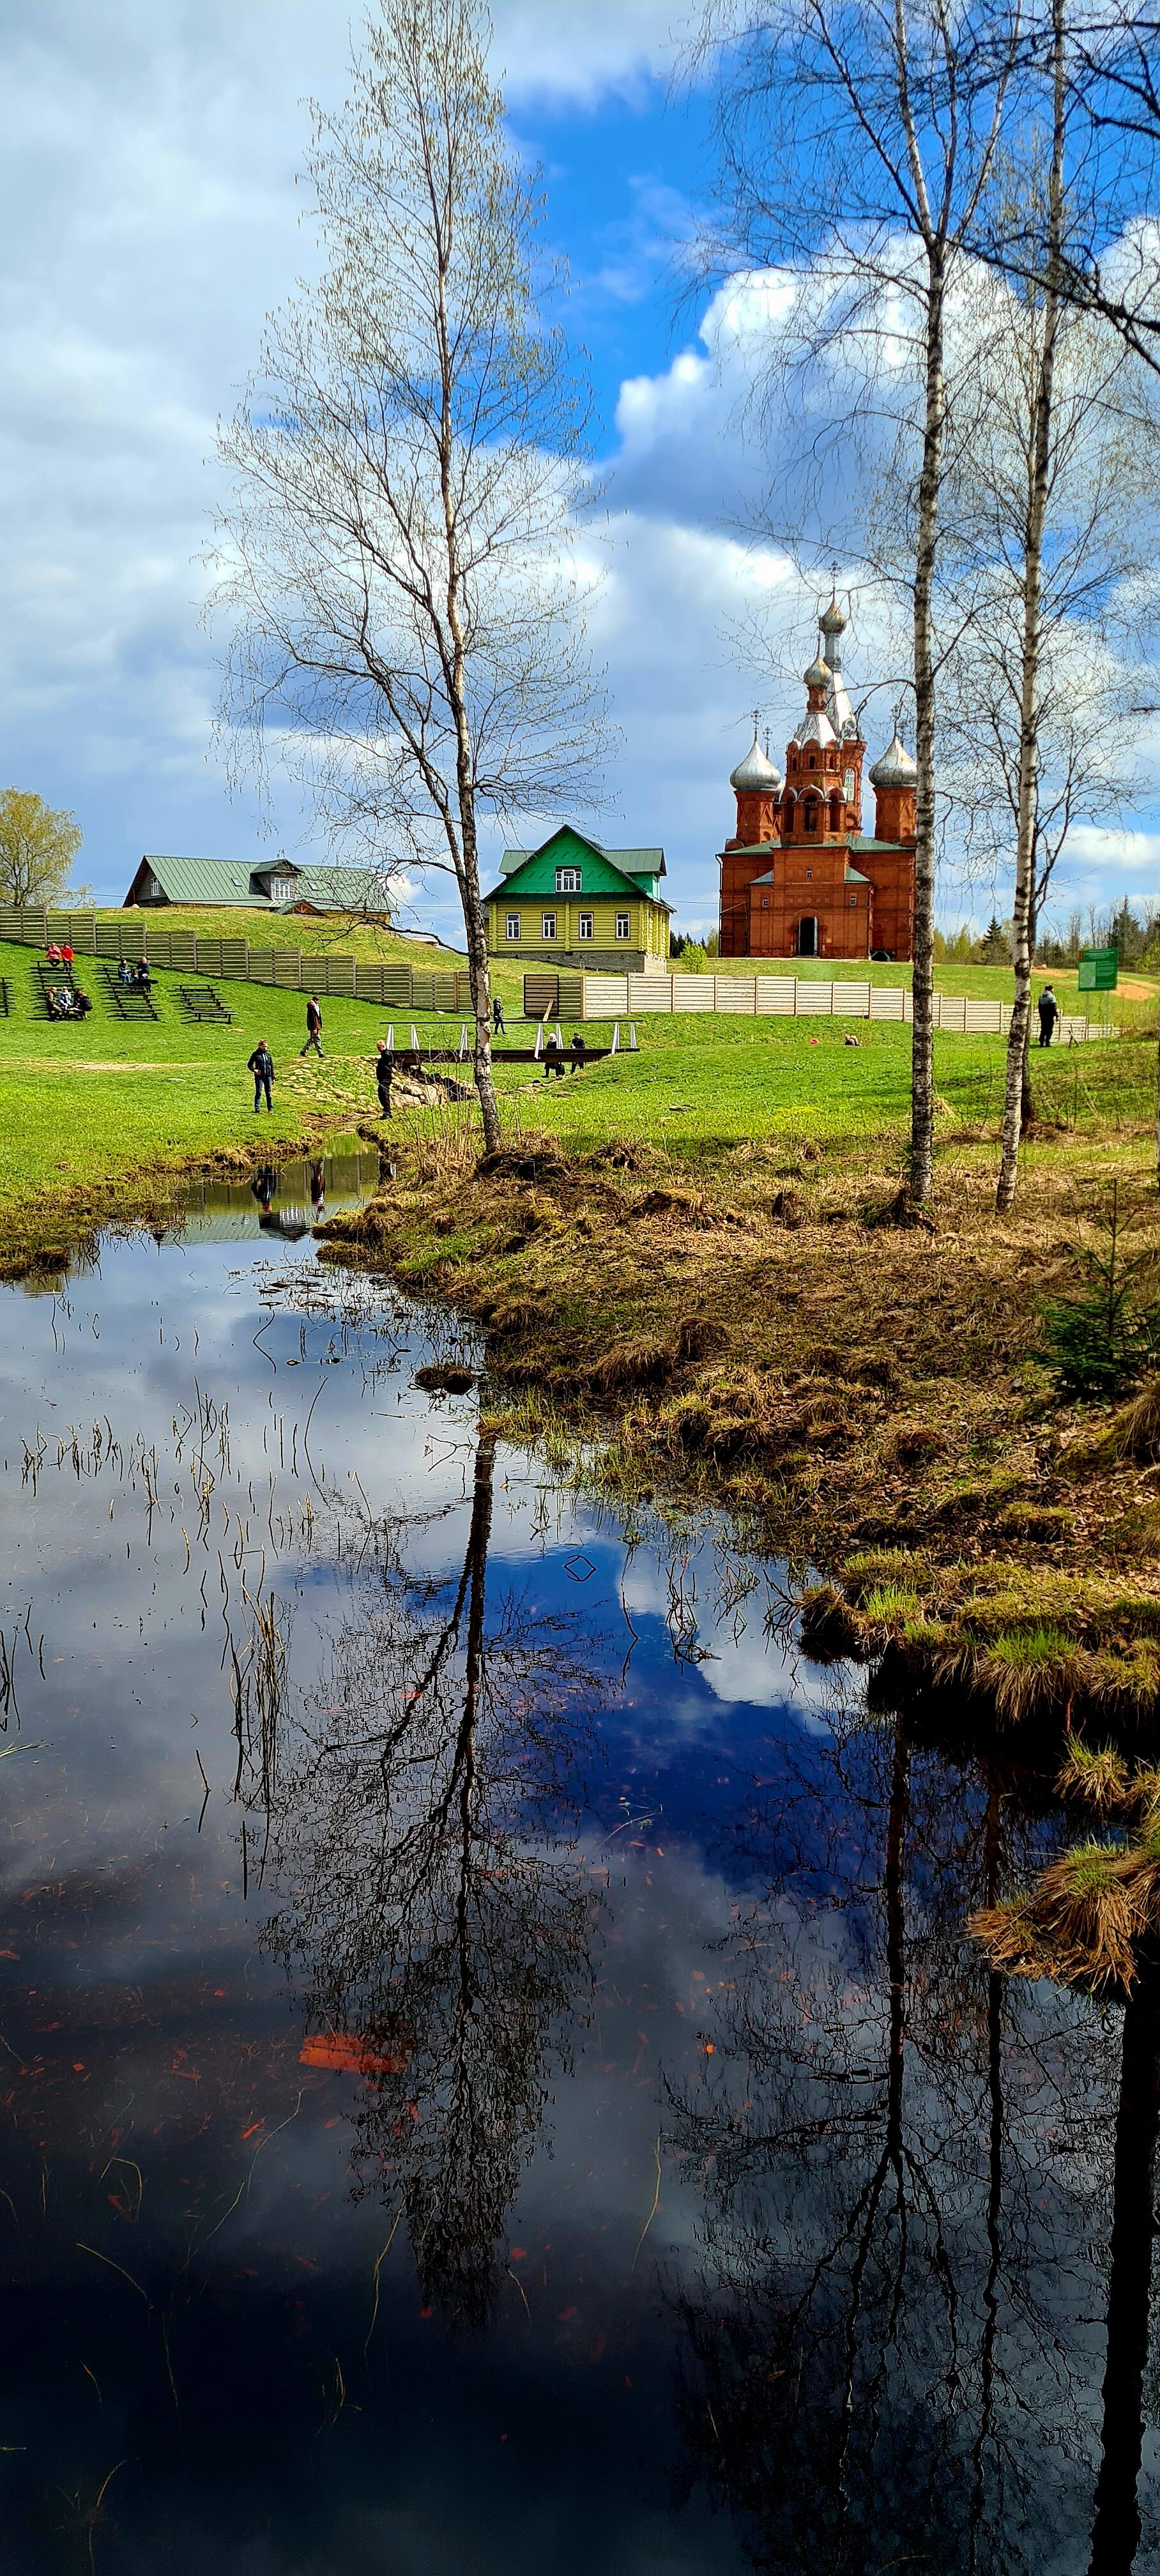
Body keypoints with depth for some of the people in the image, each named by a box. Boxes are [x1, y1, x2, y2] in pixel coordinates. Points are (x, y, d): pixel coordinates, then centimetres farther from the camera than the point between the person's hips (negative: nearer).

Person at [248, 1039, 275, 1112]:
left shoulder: (269, 1054, 8)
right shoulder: (256, 1054, -3)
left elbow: (272, 1067, 12)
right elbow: (250, 1065, 1)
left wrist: (273, 1078, 11)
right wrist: (254, 1070, -18)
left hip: (268, 1076, 3)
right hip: (259, 1076, -3)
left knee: (269, 1093, 6)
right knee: (258, 1092, -2)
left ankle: (270, 1108, 15)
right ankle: (257, 1109, 2)